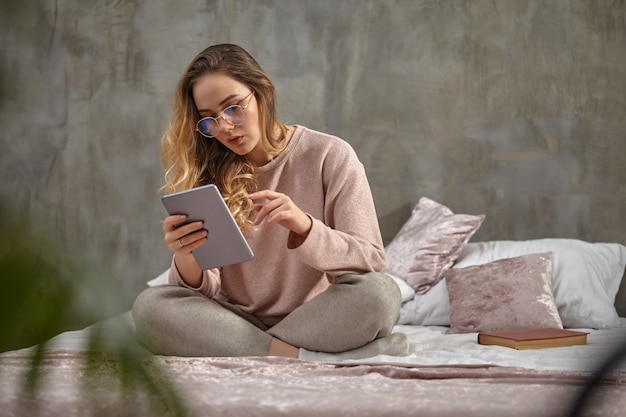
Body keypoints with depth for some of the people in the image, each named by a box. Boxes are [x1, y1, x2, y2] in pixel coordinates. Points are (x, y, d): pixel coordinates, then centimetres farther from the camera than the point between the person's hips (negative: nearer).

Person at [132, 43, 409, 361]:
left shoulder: (329, 156, -2)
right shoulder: (207, 172, 4)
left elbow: (371, 262, -7)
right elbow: (206, 292, -1)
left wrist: (305, 226, -25)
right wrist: (185, 259, -25)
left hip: (316, 321, -2)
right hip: (236, 324, 2)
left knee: (379, 292, -31)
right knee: (149, 305, -25)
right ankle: (315, 358, -28)